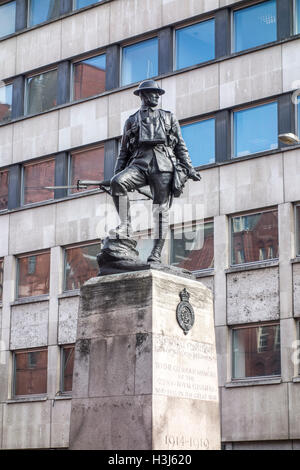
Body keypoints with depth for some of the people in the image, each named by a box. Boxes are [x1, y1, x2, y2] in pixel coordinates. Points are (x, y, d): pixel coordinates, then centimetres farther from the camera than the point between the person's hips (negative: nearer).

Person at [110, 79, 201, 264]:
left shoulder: (168, 117, 23)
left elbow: (181, 146, 18)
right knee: (117, 182, -29)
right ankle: (126, 226, -26)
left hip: (163, 165, 0)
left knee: (161, 209, -9)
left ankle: (156, 254, -10)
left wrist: (189, 168, 6)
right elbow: (124, 152, 21)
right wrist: (117, 173, 8)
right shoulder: (132, 121, 23)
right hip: (139, 163, 1)